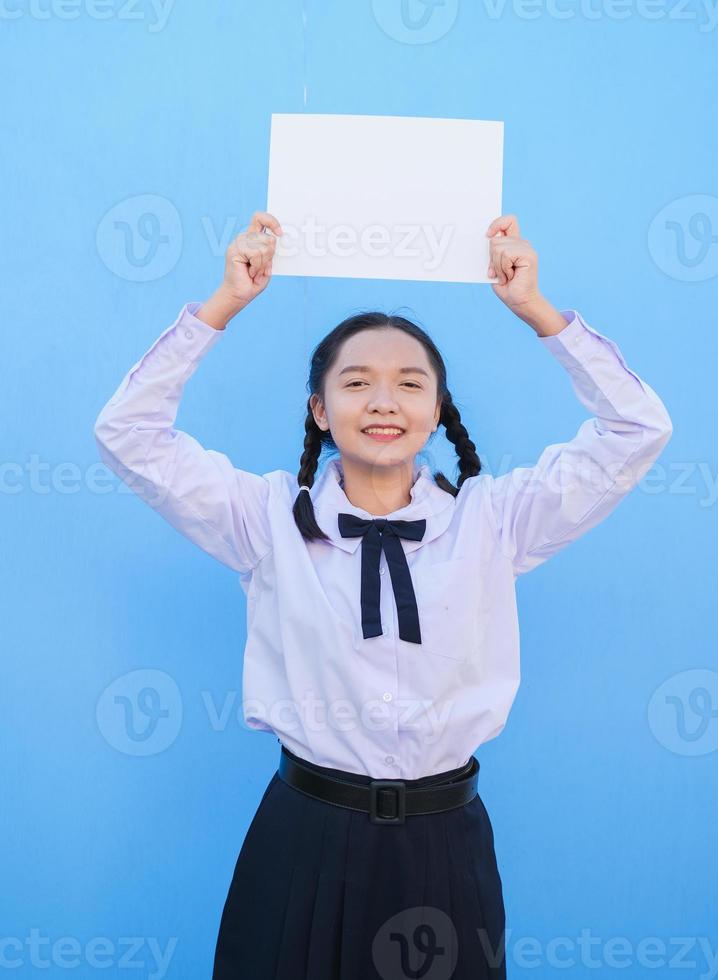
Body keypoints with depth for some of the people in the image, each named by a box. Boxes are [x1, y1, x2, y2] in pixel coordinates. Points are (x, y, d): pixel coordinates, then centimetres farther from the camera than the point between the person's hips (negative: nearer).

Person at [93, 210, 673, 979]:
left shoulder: (490, 518, -2)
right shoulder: (271, 517, -3)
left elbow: (639, 429, -1)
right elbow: (127, 432, -5)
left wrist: (535, 309, -5)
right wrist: (225, 304, -8)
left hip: (444, 845, 1)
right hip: (306, 841, 0)